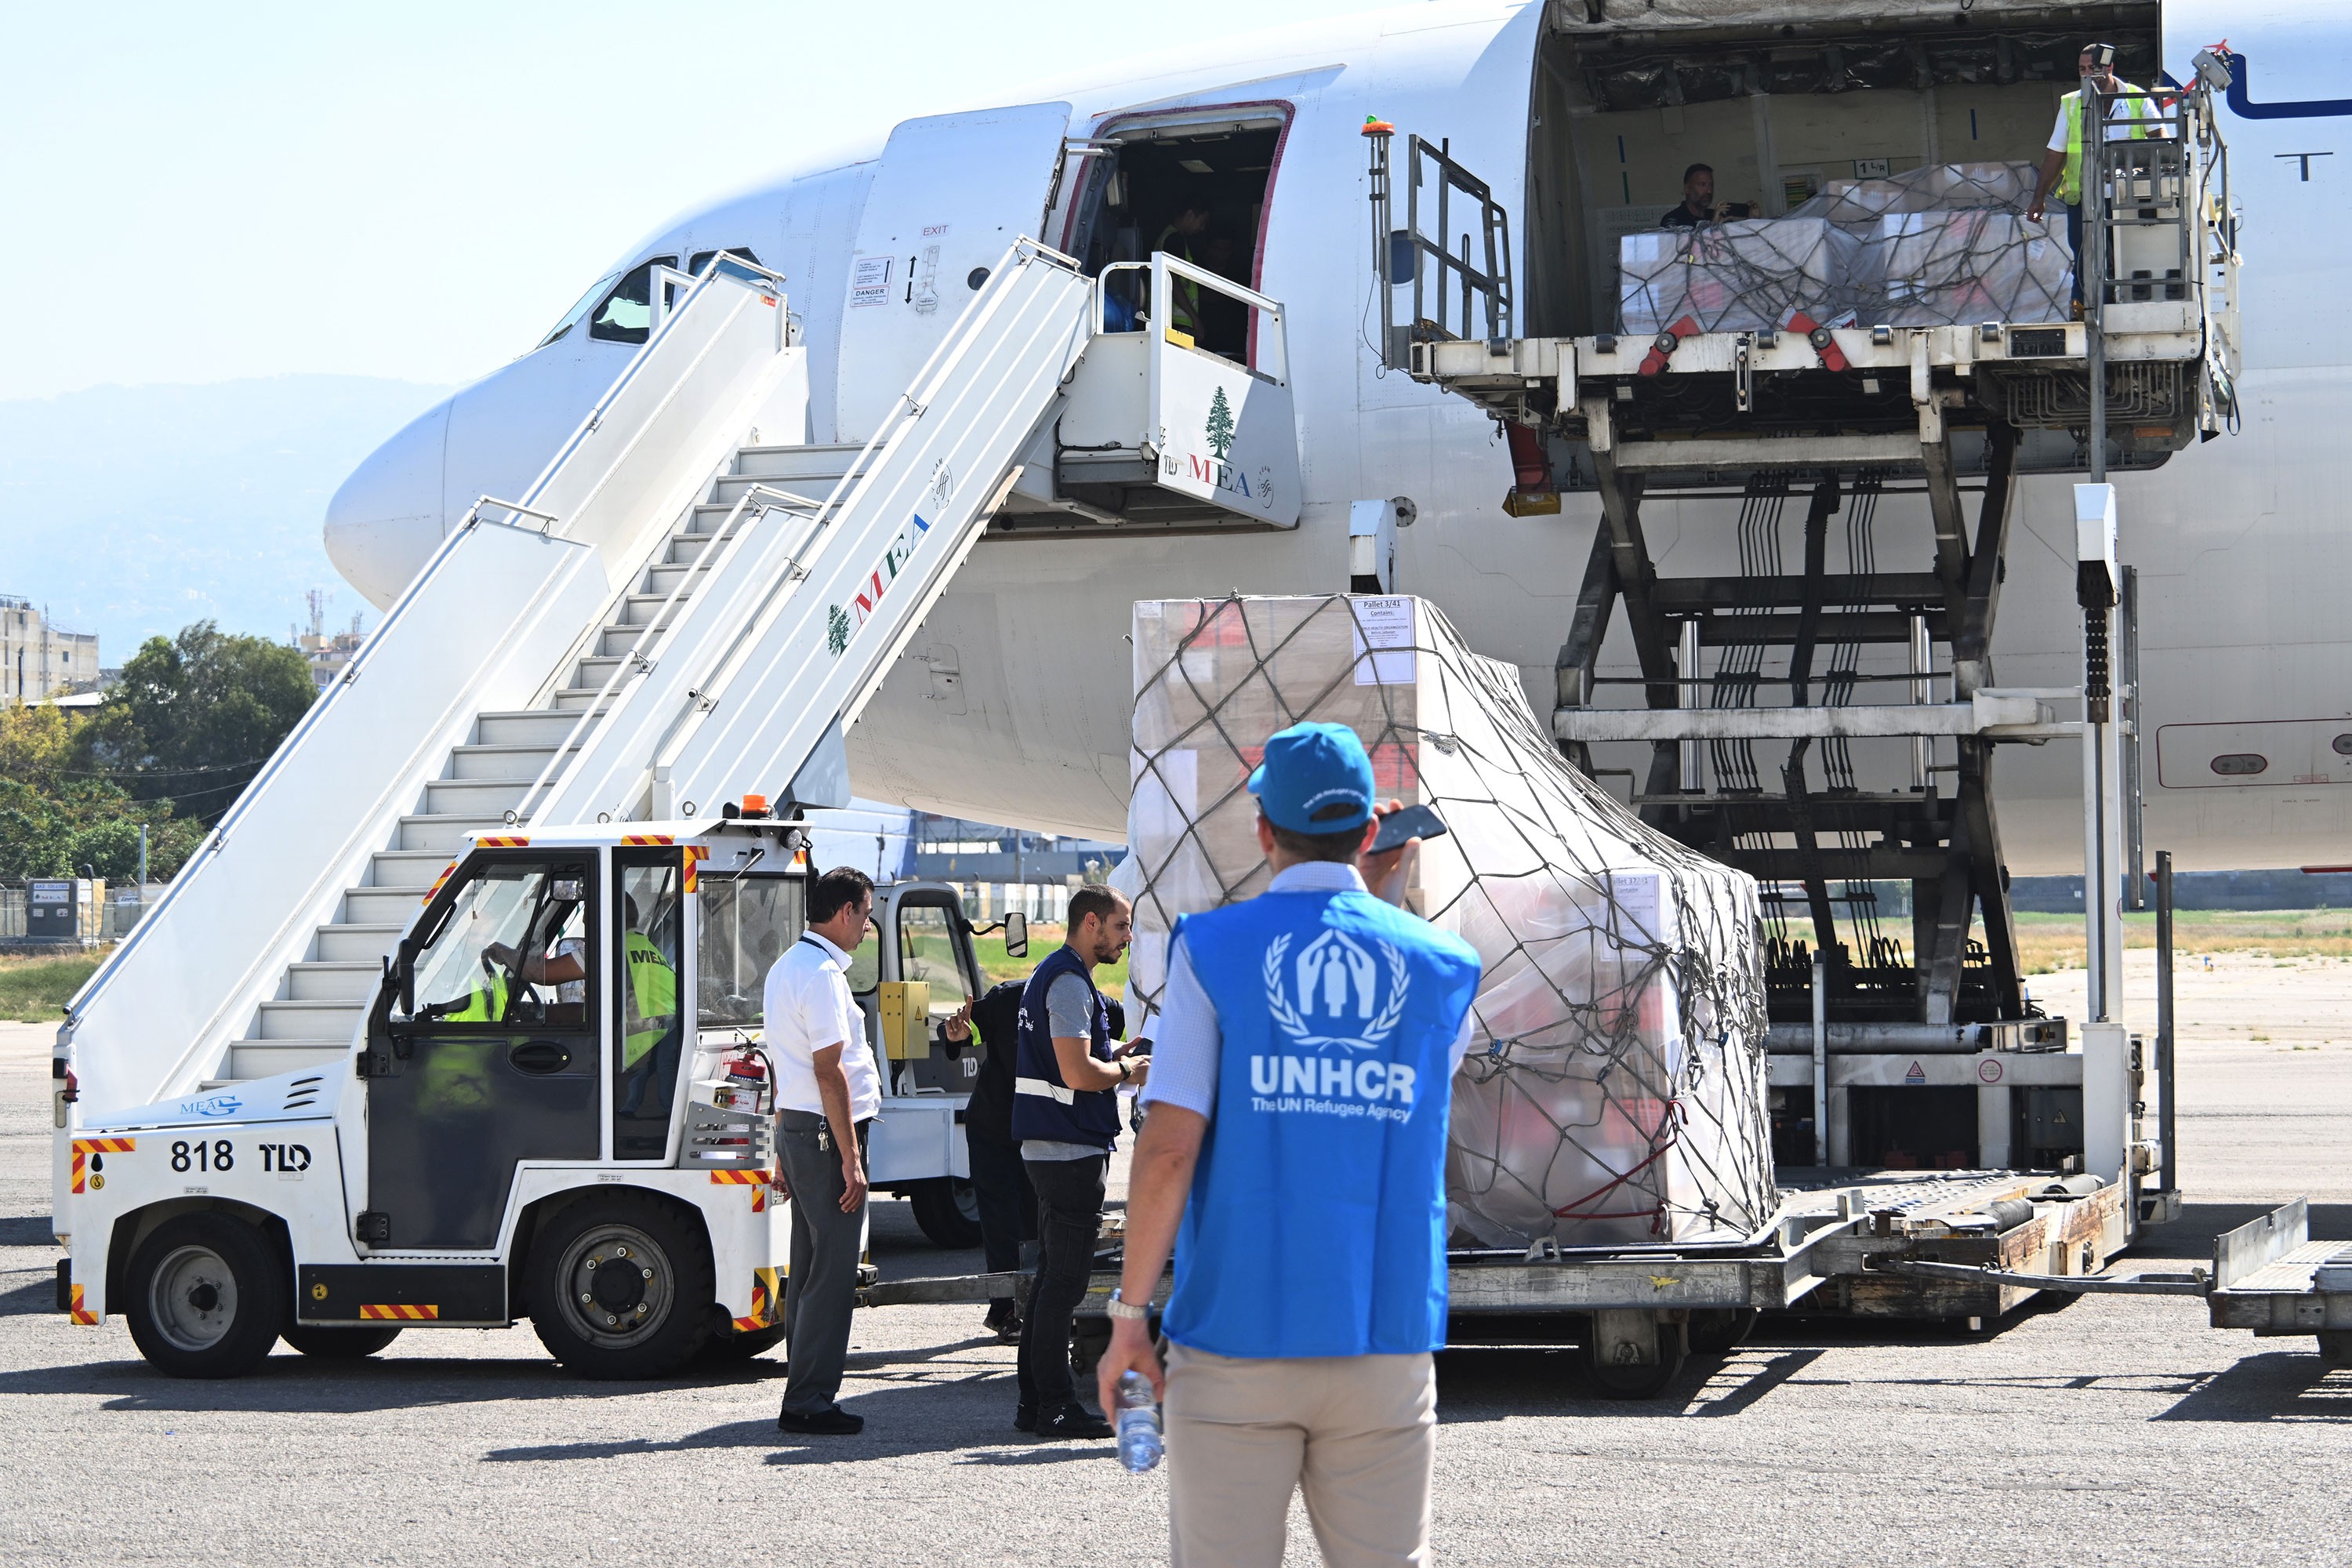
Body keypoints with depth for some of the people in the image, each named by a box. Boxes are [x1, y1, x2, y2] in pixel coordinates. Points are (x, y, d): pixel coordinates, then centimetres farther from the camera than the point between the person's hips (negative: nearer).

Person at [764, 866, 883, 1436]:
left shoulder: (786, 967, 17)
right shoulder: (822, 973, -15)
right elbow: (829, 1072, -19)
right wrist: (851, 1158, -18)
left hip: (794, 1127, 10)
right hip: (827, 1132, -10)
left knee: (809, 1267, 13)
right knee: (832, 1271, -7)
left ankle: (804, 1396, 17)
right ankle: (809, 1402, -6)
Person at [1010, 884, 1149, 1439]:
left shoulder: (1051, 974, 18)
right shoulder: (1070, 982, -16)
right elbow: (1078, 1073, -23)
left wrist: (1113, 1060, 15)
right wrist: (1127, 1070, -7)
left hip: (1047, 1147, 11)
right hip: (1071, 1149, -11)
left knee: (1052, 1277, 14)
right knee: (1063, 1282, -7)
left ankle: (1034, 1402, 18)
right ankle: (1054, 1406, -5)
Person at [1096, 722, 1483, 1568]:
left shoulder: (1214, 950, -2)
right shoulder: (1441, 965, 6)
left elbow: (1168, 1150, -9)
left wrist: (1128, 1316, -2)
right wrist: (1385, 901, 29)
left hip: (1237, 1342, -2)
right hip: (1386, 1344, 2)